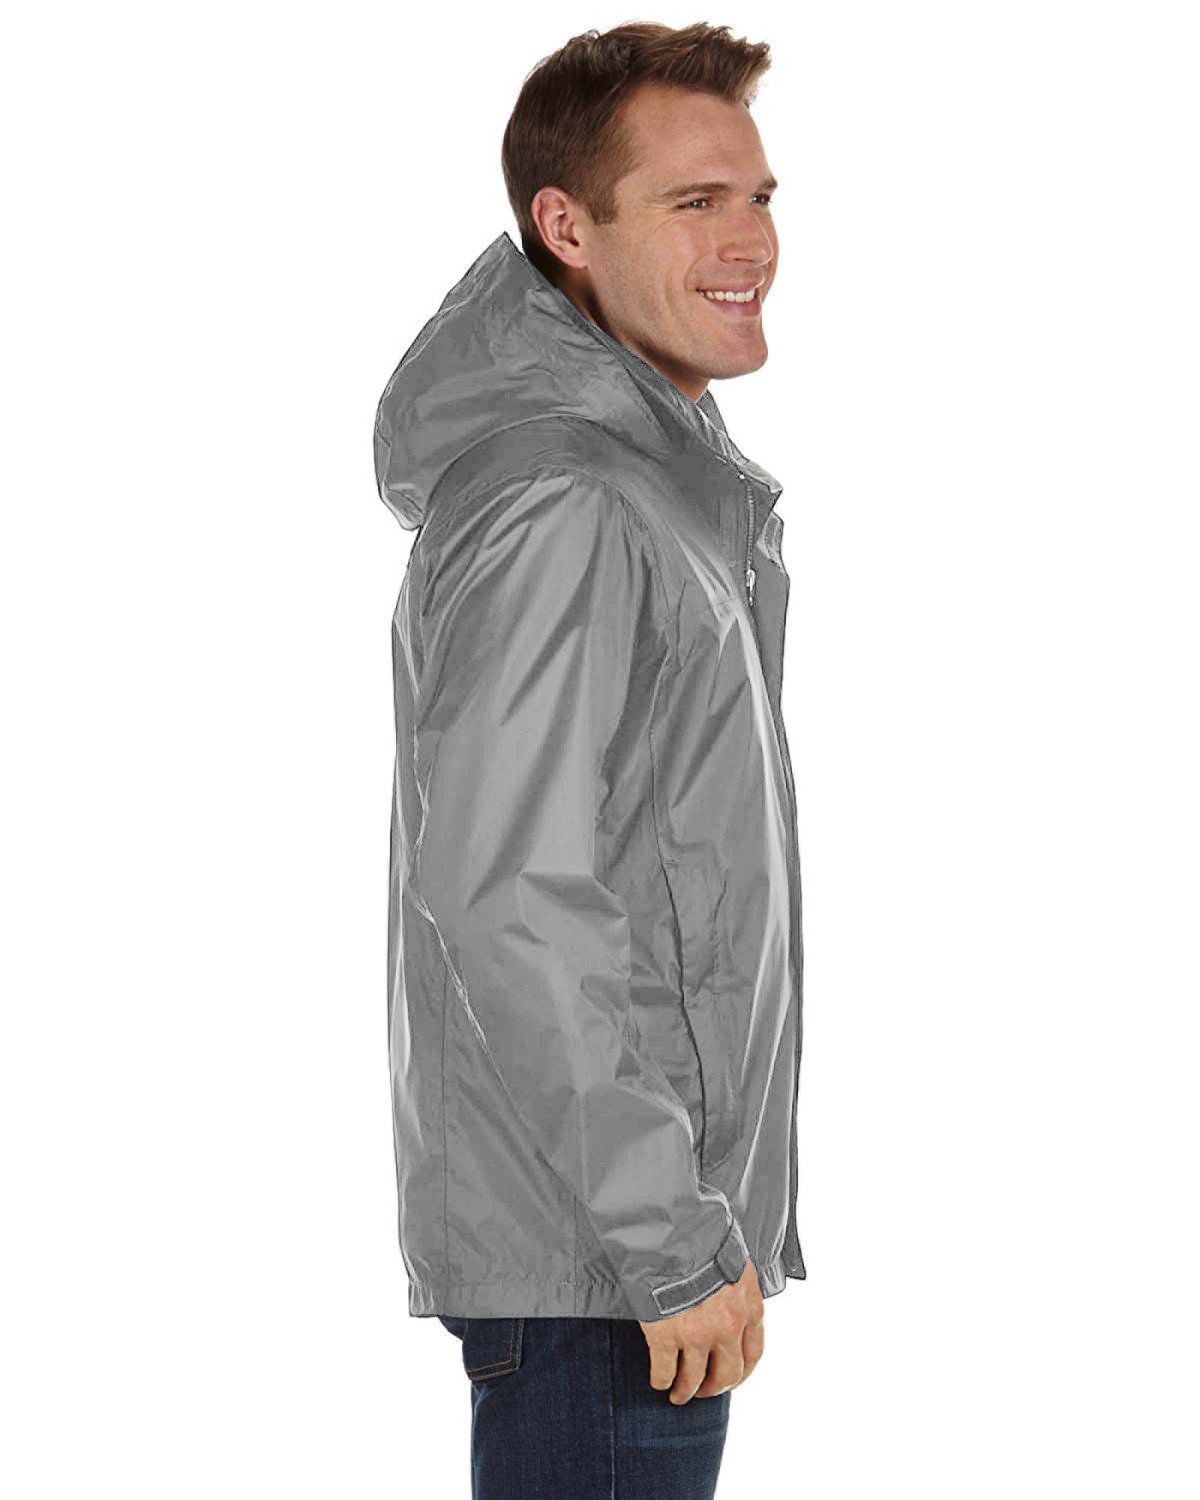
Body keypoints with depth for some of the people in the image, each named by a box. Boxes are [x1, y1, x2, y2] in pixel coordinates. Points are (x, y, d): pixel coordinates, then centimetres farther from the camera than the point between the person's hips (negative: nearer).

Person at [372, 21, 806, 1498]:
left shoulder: (649, 468, 13)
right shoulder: (555, 506, -19)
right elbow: (504, 906, -25)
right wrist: (672, 1242, -22)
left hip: (653, 1213, 10)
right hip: (591, 1263, -10)